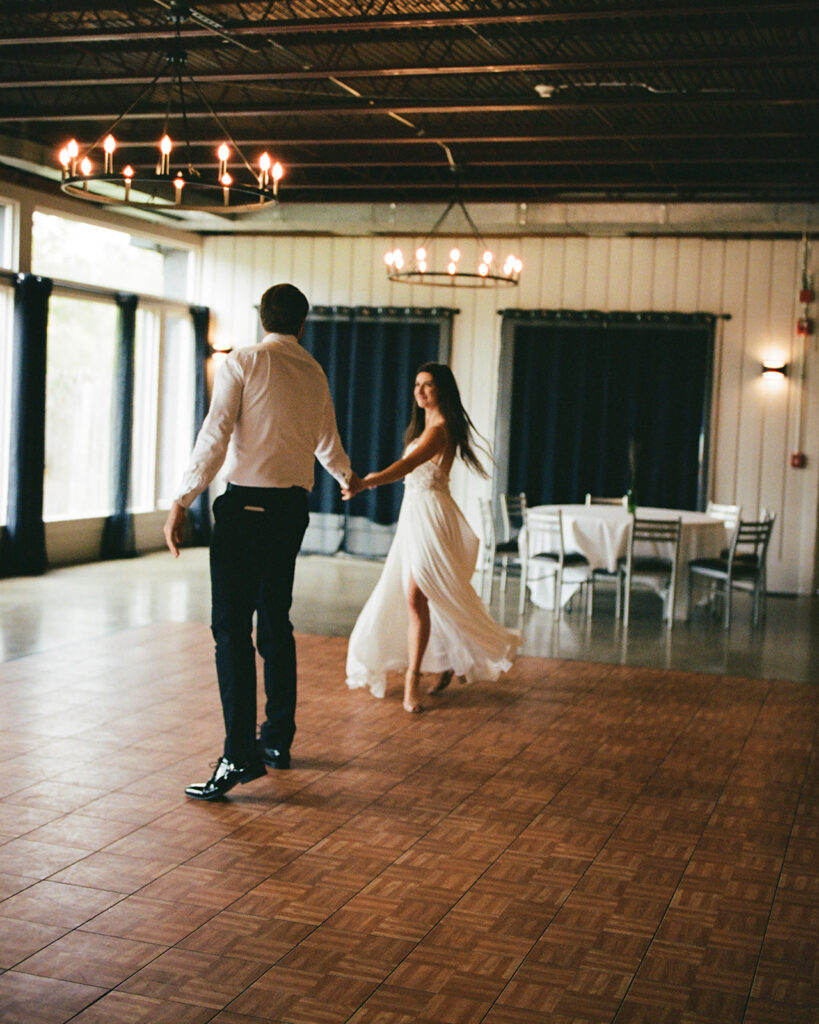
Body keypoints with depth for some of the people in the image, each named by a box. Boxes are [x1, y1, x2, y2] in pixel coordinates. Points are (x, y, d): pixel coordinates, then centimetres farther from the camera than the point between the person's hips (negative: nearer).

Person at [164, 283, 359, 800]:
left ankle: (241, 753, -13)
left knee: (233, 627, -7)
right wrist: (348, 478, 50)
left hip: (246, 504, -6)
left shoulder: (243, 362, -4)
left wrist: (182, 501, -10)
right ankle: (278, 740, 23)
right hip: (293, 506, 6)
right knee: (275, 623, 15)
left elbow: (215, 435, -12)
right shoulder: (316, 374, 14)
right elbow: (328, 443, 29)